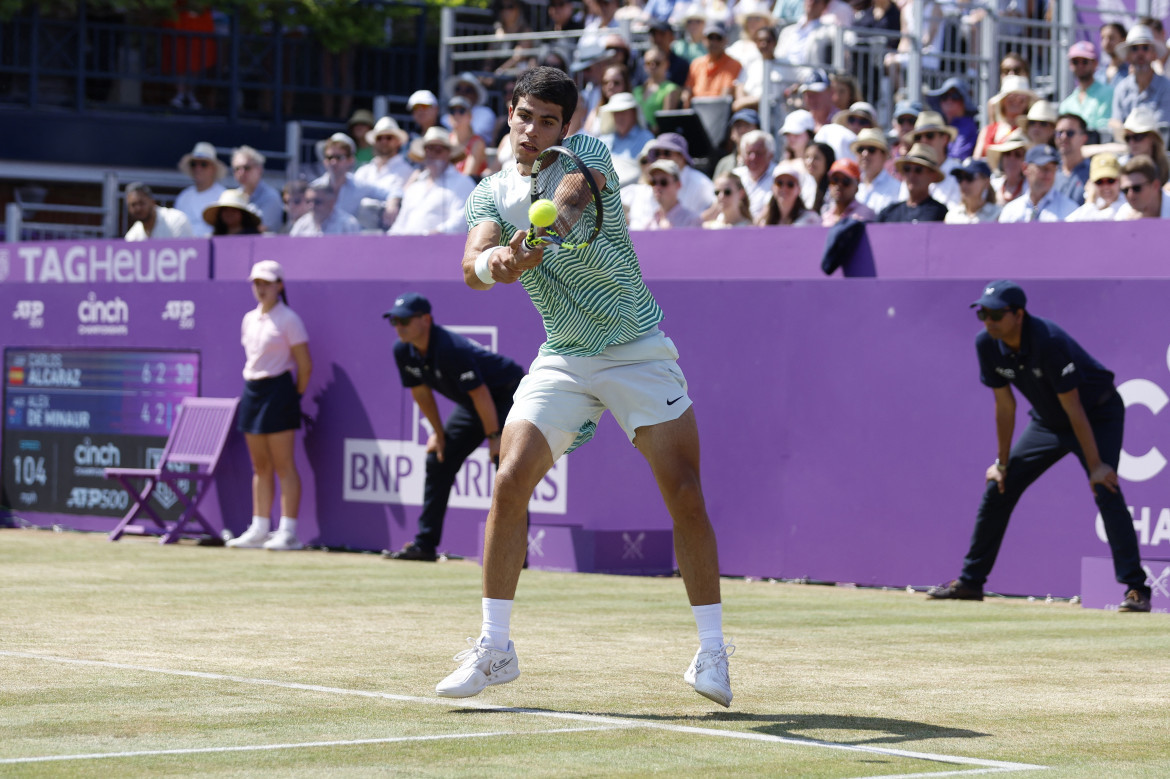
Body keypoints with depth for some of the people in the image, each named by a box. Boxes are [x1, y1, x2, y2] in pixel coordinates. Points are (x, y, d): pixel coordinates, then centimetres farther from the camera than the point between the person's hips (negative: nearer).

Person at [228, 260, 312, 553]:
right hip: (252, 391, 7)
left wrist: (295, 396, -5)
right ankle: (259, 530, 14)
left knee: (284, 466, -6)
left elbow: (305, 365, -7)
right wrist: (252, 389, 13)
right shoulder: (249, 319, 13)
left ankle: (288, 532, -6)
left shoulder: (288, 320, -7)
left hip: (278, 389, -7)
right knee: (260, 467, 10)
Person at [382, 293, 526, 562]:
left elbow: (480, 393, -29)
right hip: (471, 405, 9)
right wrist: (438, 433, 8)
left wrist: (493, 436, -23)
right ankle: (424, 545, 13)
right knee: (437, 461, 7)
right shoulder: (403, 351, -10)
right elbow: (420, 392, 5)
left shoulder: (450, 349, -35)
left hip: (510, 396, -9)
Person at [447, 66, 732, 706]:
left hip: (638, 351, -3)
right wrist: (492, 261, -38)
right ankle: (493, 648, 0)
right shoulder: (492, 194, 3)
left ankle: (712, 652, 0)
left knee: (684, 493, -10)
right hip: (562, 359, 3)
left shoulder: (586, 153, -4)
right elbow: (472, 267, -14)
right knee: (510, 484, -11)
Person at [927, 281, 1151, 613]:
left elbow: (1074, 408, -31)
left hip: (1097, 415, -7)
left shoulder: (1049, 342, -34)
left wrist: (1096, 465, -28)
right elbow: (1004, 405, -4)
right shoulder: (987, 344, -15)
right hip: (1047, 421, 7)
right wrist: (1002, 462, 0)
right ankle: (970, 582, 15)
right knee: (998, 487, 4)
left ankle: (1135, 588, -23)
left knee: (1105, 490, -24)